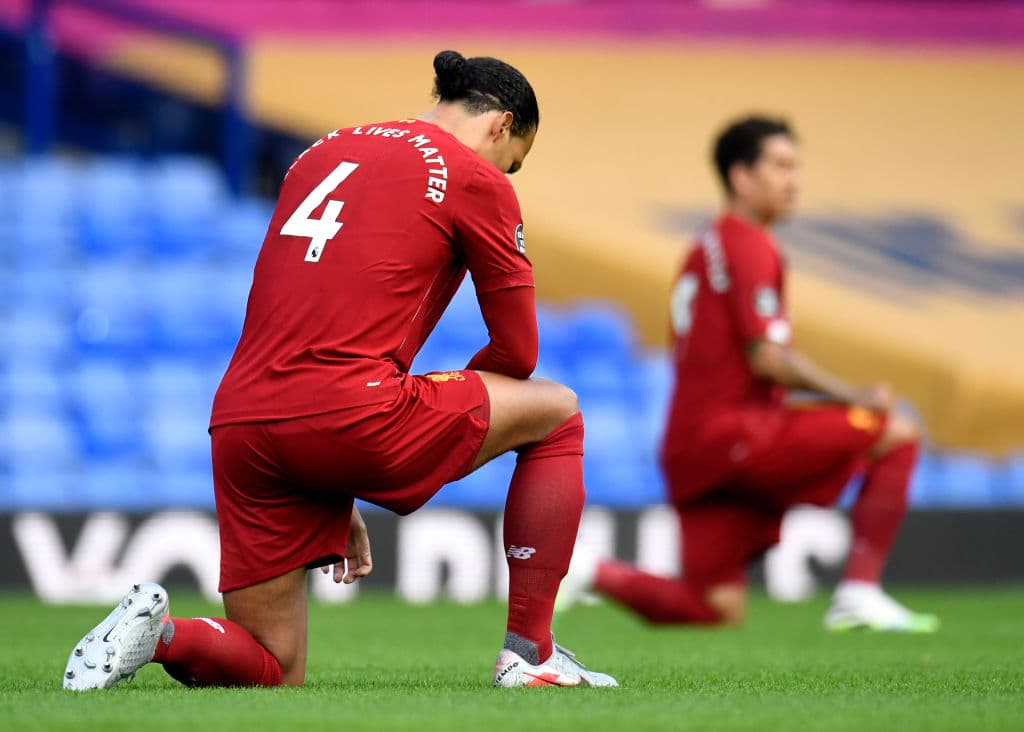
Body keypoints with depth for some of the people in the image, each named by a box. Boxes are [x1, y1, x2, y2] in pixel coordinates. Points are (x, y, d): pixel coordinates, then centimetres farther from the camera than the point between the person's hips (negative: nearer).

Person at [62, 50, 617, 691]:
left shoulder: (323, 154, 26)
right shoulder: (475, 177, 6)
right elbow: (517, 350, 10)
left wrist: (336, 499, 32)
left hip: (237, 421, 7)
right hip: (349, 414, -7)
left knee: (272, 672, 18)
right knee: (558, 413, 18)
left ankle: (157, 631, -11)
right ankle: (529, 654, 13)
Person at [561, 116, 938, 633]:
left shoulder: (705, 248, 23)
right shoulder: (750, 245, -7)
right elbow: (767, 357, -15)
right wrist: (853, 396, -8)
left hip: (690, 449, 9)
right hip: (736, 432, -9)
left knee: (718, 610, 9)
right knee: (898, 432, -6)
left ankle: (592, 573, -3)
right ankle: (859, 592, -12)